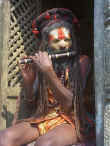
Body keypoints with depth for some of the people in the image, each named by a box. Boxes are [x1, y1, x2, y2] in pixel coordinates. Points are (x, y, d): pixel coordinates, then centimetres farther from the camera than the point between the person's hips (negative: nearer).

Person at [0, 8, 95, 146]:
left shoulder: (81, 61, -6)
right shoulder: (40, 61, 2)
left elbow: (70, 101, -15)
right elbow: (31, 100, 9)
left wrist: (48, 71, -23)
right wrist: (27, 79, -12)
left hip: (69, 121, -3)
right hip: (42, 119, 4)